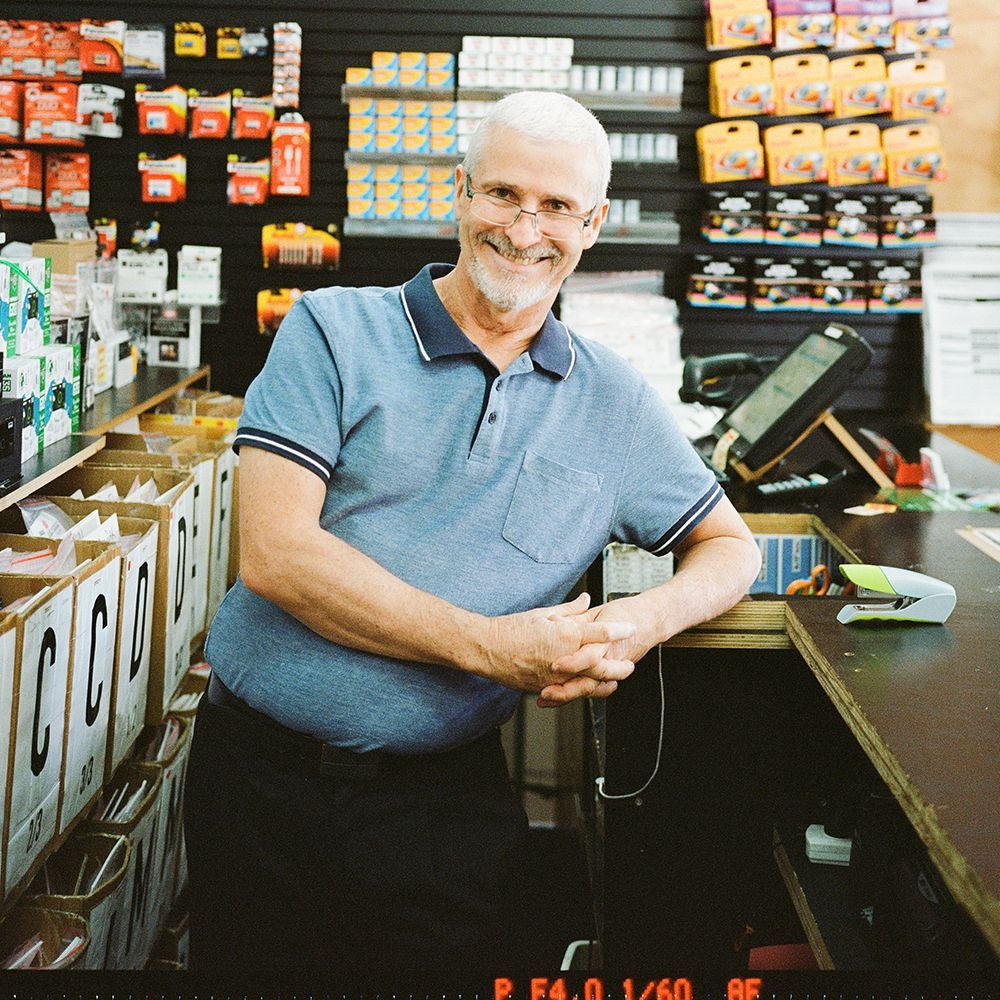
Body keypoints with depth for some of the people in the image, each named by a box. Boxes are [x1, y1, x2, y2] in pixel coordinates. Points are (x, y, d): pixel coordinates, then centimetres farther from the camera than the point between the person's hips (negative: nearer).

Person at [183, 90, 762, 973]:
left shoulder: (613, 403, 6)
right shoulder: (335, 331, -3)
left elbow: (730, 548, 12)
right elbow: (274, 552, -13)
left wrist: (644, 622, -12)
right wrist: (488, 644, -20)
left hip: (450, 798, 2)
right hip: (261, 776, -1)